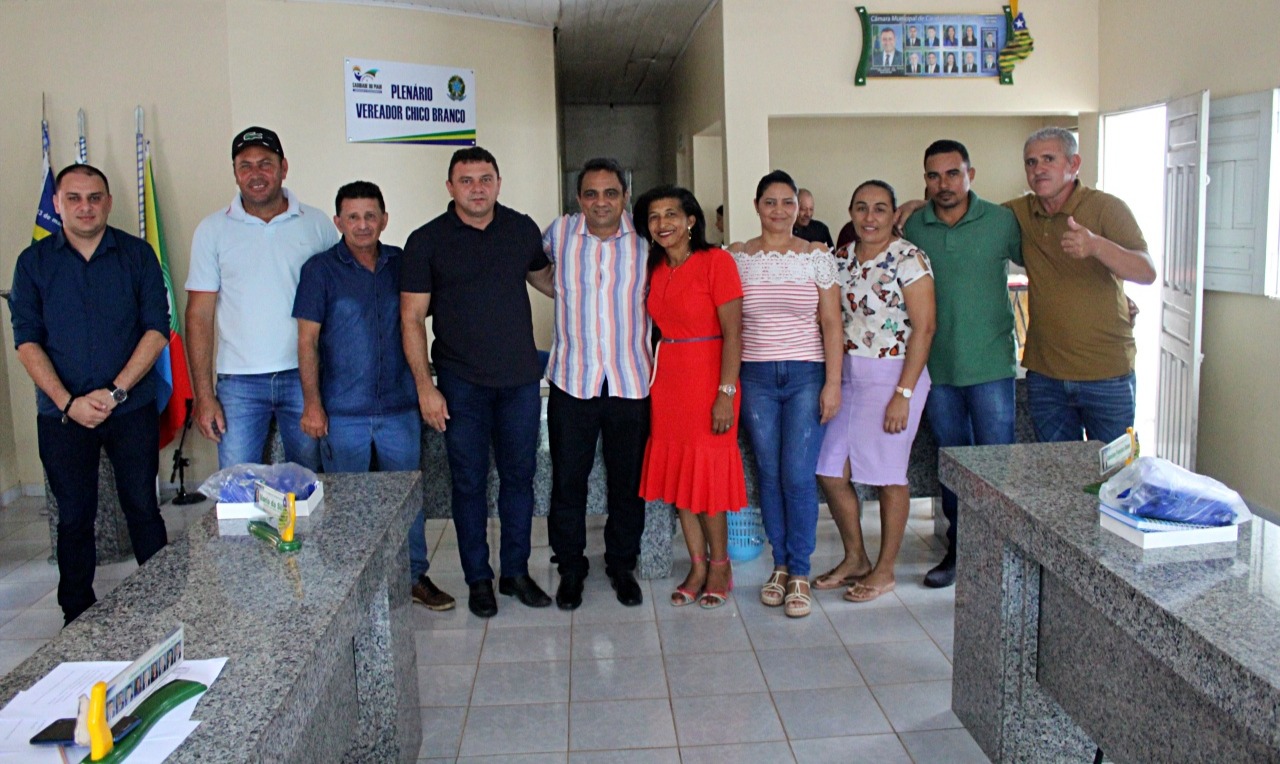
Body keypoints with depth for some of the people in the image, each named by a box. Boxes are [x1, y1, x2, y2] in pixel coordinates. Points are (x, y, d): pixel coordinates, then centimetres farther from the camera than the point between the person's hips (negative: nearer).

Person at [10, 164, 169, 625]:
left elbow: (157, 328, -4)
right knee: (74, 517, 9)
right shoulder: (34, 262, 4)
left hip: (132, 409, -1)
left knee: (142, 508, 4)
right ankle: (77, 616, 22)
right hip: (61, 414, 1)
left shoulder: (136, 254, 2)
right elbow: (27, 340, -1)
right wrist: (68, 402, -12)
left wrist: (116, 392, -13)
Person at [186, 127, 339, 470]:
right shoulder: (213, 230, 3)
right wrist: (203, 395, -4)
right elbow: (199, 316, 2)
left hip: (305, 376, 0)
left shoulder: (317, 223, 4)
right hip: (238, 382, 0)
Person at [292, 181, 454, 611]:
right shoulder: (321, 269, -2)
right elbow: (308, 340, -3)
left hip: (400, 406, 3)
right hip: (343, 413, -2)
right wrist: (312, 404, -9)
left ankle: (415, 576, 25)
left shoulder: (401, 264, 6)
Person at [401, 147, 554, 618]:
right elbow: (412, 318, -4)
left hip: (520, 379, 3)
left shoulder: (522, 229, 5)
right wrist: (425, 386, -9)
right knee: (469, 482, 5)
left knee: (519, 476, 9)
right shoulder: (427, 241, -4)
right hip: (461, 384, -2)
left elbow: (543, 278, 24)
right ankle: (478, 579, 20)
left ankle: (516, 571, 24)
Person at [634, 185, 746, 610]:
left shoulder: (716, 261, -9)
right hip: (667, 380, 6)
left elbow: (732, 333, -13)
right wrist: (651, 375, 4)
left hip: (707, 379, -6)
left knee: (707, 475, 0)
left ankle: (720, 567, 19)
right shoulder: (656, 268, 10)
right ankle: (697, 567, 22)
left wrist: (726, 392, -19)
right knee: (676, 475, 9)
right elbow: (661, 326, 14)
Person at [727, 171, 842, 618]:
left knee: (798, 475, -6)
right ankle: (780, 565, 20)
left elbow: (831, 323, 1)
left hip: (807, 376, -1)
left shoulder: (817, 255, 3)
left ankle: (800, 573, 8)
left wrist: (833, 382, -6)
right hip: (756, 378, 2)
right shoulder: (736, 257, 6)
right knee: (769, 475, 5)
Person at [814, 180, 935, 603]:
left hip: (893, 375, -6)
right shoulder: (842, 258, 9)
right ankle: (855, 559, 27)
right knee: (830, 471, 8)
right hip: (847, 375, 7)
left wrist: (903, 394, -19)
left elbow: (924, 328, -14)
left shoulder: (908, 258, -10)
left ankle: (885, 570, 19)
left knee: (888, 476, 3)